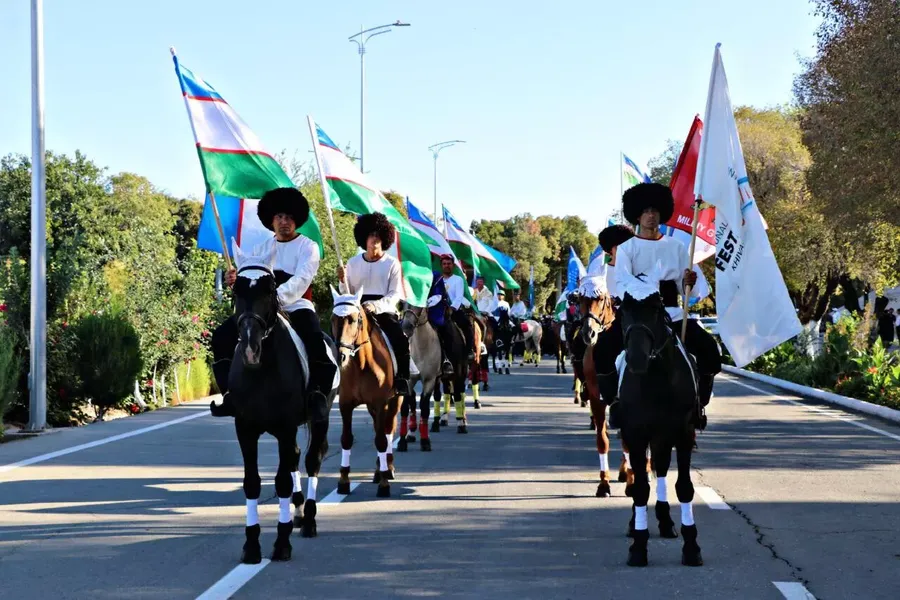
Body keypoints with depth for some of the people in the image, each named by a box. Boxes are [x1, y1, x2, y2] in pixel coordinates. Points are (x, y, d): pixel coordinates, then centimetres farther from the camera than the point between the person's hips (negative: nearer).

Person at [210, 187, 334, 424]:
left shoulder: (308, 247, 2)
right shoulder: (262, 249, 17)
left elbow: (301, 280, -13)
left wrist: (277, 297, -31)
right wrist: (236, 280, -12)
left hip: (296, 306, -4)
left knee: (315, 340, -35)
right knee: (223, 335, -14)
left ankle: (318, 396, -30)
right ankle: (231, 393, -15)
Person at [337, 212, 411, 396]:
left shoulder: (392, 264, 4)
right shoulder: (353, 263, 12)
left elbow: (395, 294, -3)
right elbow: (347, 294, 14)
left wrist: (375, 306, -19)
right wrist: (343, 282, -8)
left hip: (385, 311, -2)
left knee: (401, 340, -27)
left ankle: (402, 380, -15)